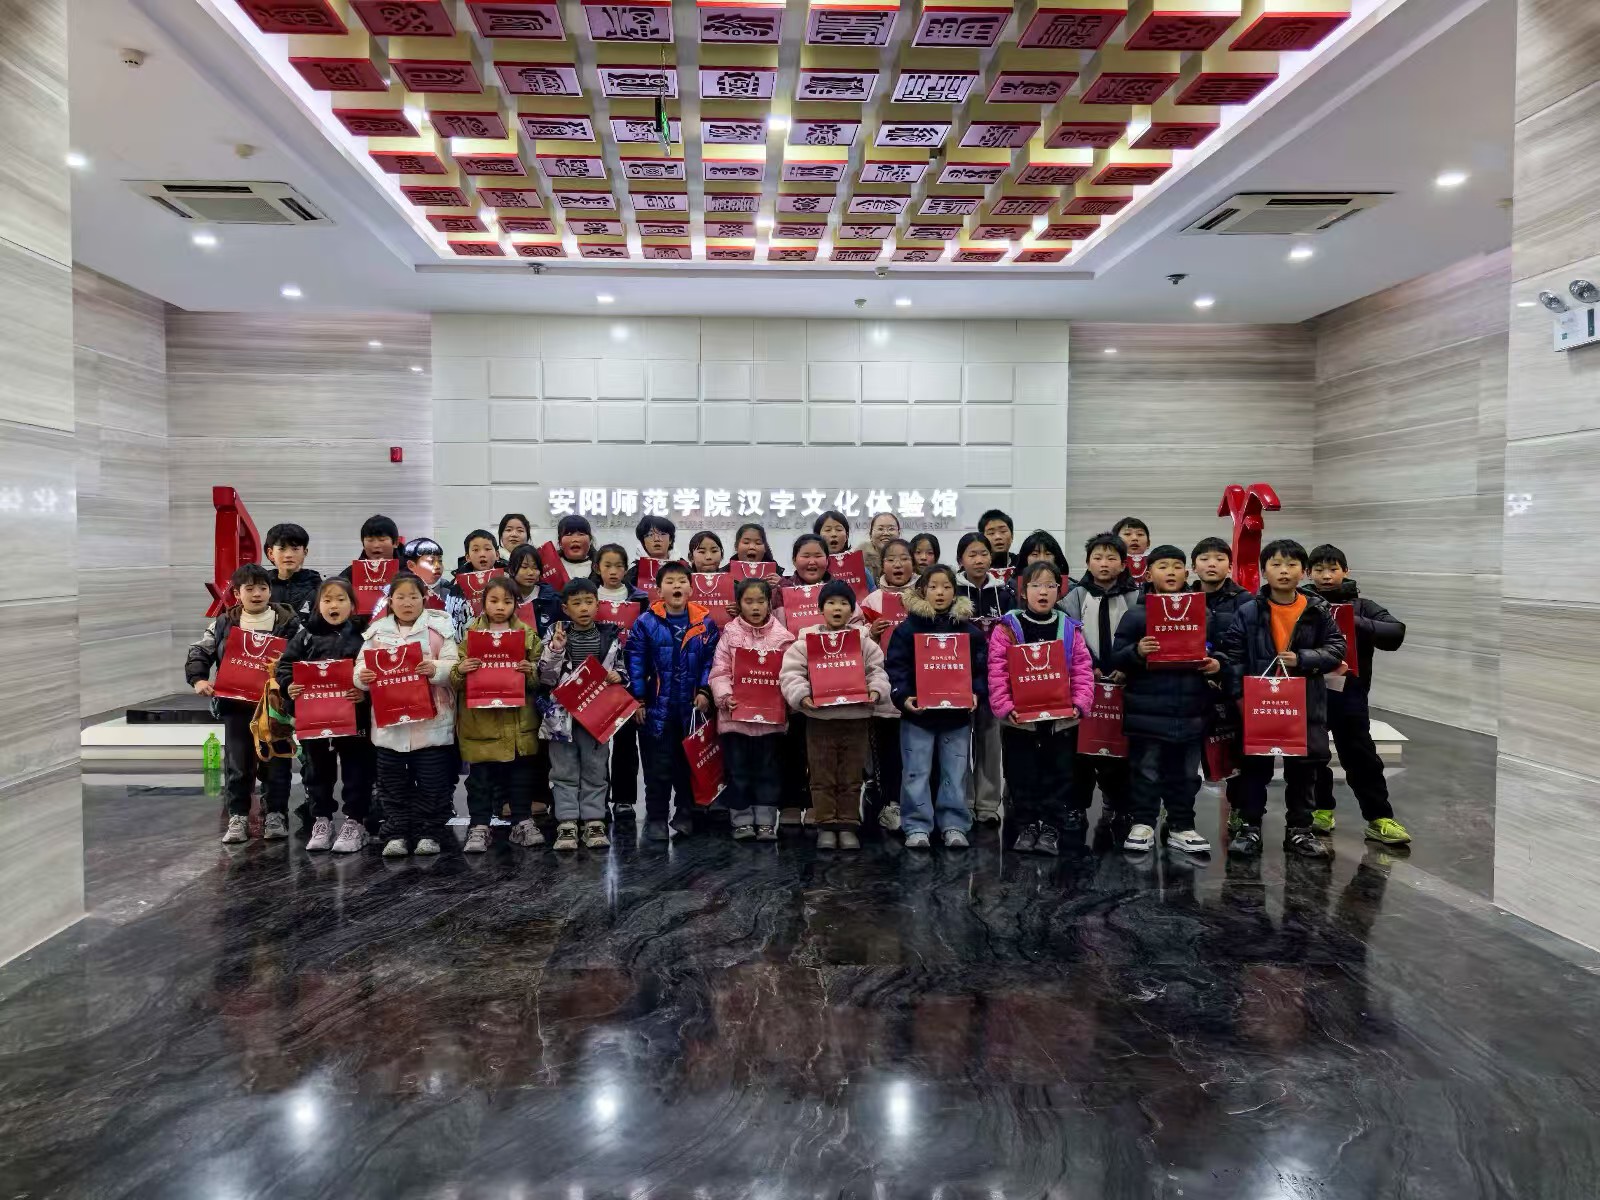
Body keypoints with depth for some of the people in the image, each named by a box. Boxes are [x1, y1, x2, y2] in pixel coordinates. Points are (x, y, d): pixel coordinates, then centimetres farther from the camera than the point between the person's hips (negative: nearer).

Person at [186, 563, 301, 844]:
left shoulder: (288, 623, -1)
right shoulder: (223, 624, 4)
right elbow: (199, 652, 8)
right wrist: (198, 679, -7)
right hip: (235, 705, 2)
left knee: (275, 762, 5)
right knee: (237, 763, 7)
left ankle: (276, 815, 16)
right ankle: (238, 817, 17)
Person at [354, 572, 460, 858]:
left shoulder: (439, 627, -1)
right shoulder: (377, 631, 8)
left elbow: (453, 667, -7)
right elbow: (362, 667, 6)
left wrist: (436, 669, -27)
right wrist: (362, 677, -16)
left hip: (431, 718, -2)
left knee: (433, 781, 4)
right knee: (393, 782, 10)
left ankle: (428, 834, 17)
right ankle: (396, 835, 20)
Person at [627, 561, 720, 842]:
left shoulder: (705, 623, 1)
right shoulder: (646, 622, -5)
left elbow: (711, 660, 2)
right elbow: (635, 662, -5)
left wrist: (704, 691, -9)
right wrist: (638, 699, -9)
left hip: (692, 708, 2)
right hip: (656, 707, -2)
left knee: (689, 763, 13)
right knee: (658, 766, 4)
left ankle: (685, 815, 27)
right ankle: (656, 818, 17)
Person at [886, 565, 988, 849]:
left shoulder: (969, 630, 4)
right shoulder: (908, 628, -2)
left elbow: (981, 668, 4)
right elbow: (897, 667, -6)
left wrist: (976, 693, -12)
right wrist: (903, 696, -20)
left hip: (958, 714, 2)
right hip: (917, 713, -2)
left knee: (955, 773, 9)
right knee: (916, 773, 3)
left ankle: (954, 825, 19)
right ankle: (917, 826, 12)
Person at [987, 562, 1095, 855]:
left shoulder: (1070, 629, 3)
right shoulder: (1007, 627, -5)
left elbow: (1083, 670, 0)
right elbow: (997, 672, -10)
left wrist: (1079, 703, -12)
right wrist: (1005, 706, -19)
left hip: (1060, 718, 2)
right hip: (1019, 718, -2)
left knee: (1058, 774, 9)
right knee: (1022, 776, 9)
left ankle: (1051, 827, 20)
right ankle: (1026, 826, 22)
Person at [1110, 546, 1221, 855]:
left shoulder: (1200, 612, 8)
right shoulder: (1137, 614, -2)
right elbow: (1116, 658, -3)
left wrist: (1217, 665, -4)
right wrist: (1136, 652, -22)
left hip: (1191, 710, 3)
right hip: (1148, 711, -3)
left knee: (1186, 773, 12)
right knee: (1146, 771, 6)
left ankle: (1181, 826, 23)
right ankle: (1142, 823, 18)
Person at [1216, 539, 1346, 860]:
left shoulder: (1318, 611, 0)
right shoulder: (1249, 611, -4)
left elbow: (1336, 649, 0)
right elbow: (1233, 653, -3)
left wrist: (1302, 659, -14)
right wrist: (1239, 691, -11)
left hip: (1305, 703, 1)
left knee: (1303, 767, 11)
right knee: (1256, 766, 7)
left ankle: (1299, 830, 24)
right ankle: (1250, 827, 18)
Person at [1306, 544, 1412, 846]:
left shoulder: (1362, 605, 4)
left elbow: (1396, 633, -8)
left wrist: (1357, 623, -20)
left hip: (1349, 694, -1)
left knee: (1361, 758, 2)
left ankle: (1380, 818, 9)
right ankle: (1321, 809, 25)